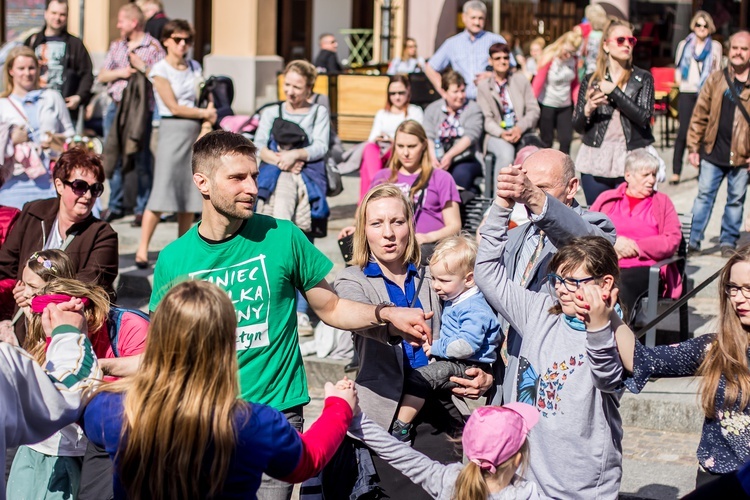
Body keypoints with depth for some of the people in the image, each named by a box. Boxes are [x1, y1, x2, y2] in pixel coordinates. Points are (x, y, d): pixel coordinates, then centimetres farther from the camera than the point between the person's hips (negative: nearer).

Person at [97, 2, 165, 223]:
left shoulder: (153, 47, 0)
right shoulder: (116, 46, 17)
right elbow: (101, 76, 12)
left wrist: (140, 65, -14)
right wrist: (121, 72, -4)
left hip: (140, 110, -5)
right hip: (116, 107, 5)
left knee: (141, 160, -3)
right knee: (114, 157, 6)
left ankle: (142, 208, 3)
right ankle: (115, 206, 16)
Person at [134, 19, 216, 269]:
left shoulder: (194, 67, 14)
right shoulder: (160, 70, -2)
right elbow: (174, 107, -7)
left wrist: (208, 120, -5)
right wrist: (204, 113, -1)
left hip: (195, 131, 5)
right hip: (172, 129, -5)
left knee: (190, 192, 4)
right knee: (162, 191, -11)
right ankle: (142, 248, -9)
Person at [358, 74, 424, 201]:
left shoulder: (415, 112, 18)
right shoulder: (382, 114, 27)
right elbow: (372, 139, 15)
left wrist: (395, 141, -10)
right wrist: (376, 140, -10)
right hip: (382, 152, 2)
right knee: (369, 148, -34)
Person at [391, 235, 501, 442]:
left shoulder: (475, 310, -21)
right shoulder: (453, 300, 11)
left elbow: (466, 345, -30)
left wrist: (435, 348, -20)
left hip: (470, 368, -11)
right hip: (452, 363, 11)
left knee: (420, 377, -24)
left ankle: (400, 428, -19)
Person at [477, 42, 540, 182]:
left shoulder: (520, 80, 12)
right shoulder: (483, 86, 7)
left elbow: (534, 110, 7)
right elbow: (487, 119, 0)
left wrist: (520, 128, -12)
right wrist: (501, 133, -20)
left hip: (521, 132, 2)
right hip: (497, 134, -2)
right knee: (506, 153, -36)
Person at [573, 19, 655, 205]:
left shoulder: (643, 78, 5)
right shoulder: (590, 80, 7)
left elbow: (644, 116, -10)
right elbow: (577, 126, 8)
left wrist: (614, 92, -11)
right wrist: (588, 110, -13)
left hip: (631, 162, -1)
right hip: (595, 161, 2)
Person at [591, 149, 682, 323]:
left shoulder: (662, 202, 20)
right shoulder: (606, 199, 23)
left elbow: (673, 241, 5)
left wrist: (635, 247, -4)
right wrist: (612, 244, -7)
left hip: (643, 268, -1)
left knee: (621, 284, -38)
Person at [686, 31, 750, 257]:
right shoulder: (715, 80, 4)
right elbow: (700, 115, 5)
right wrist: (694, 147, 2)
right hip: (713, 153, 1)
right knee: (704, 195, 3)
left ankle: (728, 241, 20)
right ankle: (693, 238, 8)